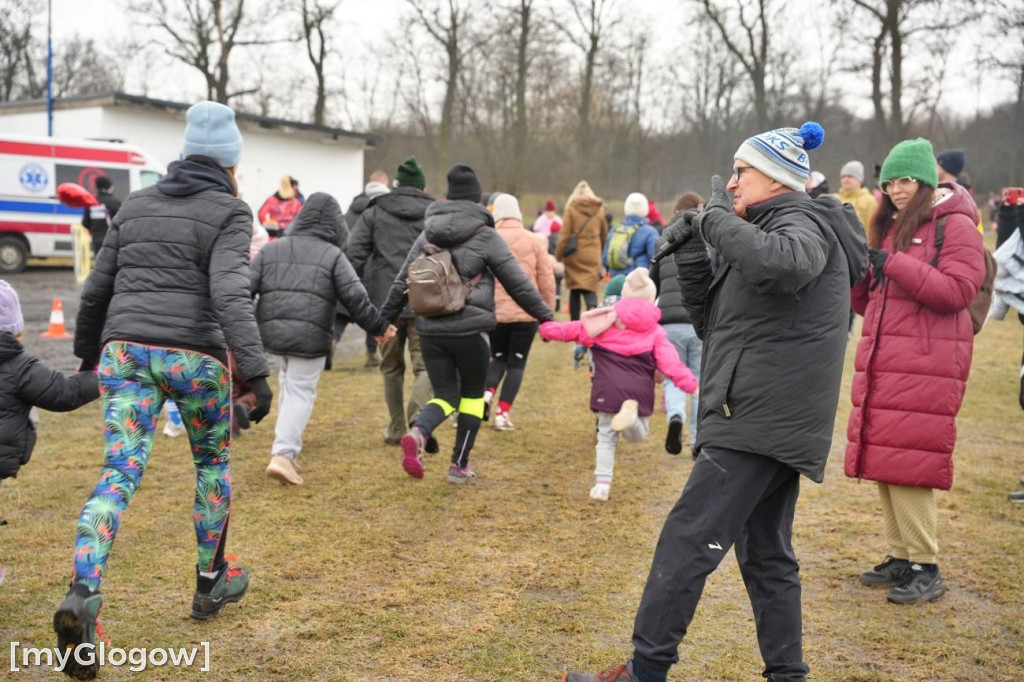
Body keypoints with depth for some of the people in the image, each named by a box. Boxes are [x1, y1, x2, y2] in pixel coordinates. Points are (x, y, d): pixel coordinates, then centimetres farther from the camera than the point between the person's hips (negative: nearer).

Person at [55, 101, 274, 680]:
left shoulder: (136, 205, 16)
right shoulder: (230, 213, -1)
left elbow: (97, 289, 19)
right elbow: (230, 294, -17)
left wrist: (87, 351, 32)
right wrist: (257, 373, -21)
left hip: (125, 348, 4)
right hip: (194, 355, -3)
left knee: (121, 474, -1)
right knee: (213, 462, 18)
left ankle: (82, 594, -22)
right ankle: (211, 583, 30)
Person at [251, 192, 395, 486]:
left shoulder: (272, 249, 12)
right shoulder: (333, 255, 1)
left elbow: (245, 288, 8)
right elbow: (355, 298, -3)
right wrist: (379, 327, 8)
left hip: (271, 331, 4)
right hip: (309, 336, -4)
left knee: (288, 379, 27)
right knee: (301, 392, 1)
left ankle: (286, 440, 28)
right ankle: (283, 454, -10)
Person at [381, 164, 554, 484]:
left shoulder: (428, 235, 11)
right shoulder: (485, 236, -3)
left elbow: (402, 281, 14)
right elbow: (517, 283, -2)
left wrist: (386, 319, 23)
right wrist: (545, 316, 7)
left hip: (430, 331, 4)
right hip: (468, 330, -4)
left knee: (445, 396, 11)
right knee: (472, 395, 16)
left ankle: (417, 434, -20)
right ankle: (459, 465, 18)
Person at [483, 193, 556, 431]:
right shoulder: (535, 241, -1)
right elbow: (546, 278, 1)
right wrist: (548, 311, 12)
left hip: (495, 311, 1)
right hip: (527, 313, -1)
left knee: (499, 357, 20)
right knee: (517, 362, 9)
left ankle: (488, 392, -5)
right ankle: (503, 411, 2)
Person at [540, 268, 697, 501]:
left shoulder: (605, 321, 10)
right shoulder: (655, 332, 9)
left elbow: (572, 329, 12)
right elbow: (670, 363, -1)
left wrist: (546, 329, 27)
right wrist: (692, 386, 1)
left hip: (608, 390, 0)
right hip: (640, 392, 0)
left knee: (606, 436, 15)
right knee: (638, 436, 18)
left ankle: (602, 483, 6)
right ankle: (632, 413, -17)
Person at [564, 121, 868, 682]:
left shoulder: (804, 225, -6)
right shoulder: (769, 230, 23)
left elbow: (782, 265, -34)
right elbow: (713, 324, 17)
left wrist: (719, 220, -19)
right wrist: (692, 255, 5)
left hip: (762, 420, -10)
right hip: (769, 424, 10)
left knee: (688, 538, -10)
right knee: (765, 555, 14)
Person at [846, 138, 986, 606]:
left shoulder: (955, 226, -3)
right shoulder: (891, 228, 19)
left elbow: (957, 291, -16)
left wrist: (895, 265, -20)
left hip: (925, 365, -8)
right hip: (881, 361, 8)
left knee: (908, 463, -11)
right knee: (883, 460, 9)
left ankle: (926, 568, -1)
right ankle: (901, 557, 20)